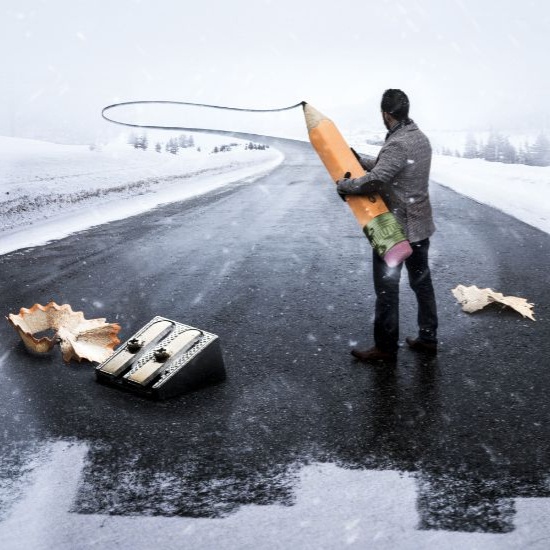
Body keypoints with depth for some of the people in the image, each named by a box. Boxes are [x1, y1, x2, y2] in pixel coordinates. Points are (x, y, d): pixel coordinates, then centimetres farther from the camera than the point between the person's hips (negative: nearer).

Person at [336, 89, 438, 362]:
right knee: (422, 282, 16)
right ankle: (428, 338, 27)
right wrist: (360, 160, 20)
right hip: (420, 225, 9)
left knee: (387, 288, 2)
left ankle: (385, 347, 12)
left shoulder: (397, 144, -22)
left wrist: (345, 185, -17)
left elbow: (376, 180, -32)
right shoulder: (421, 138, 8)